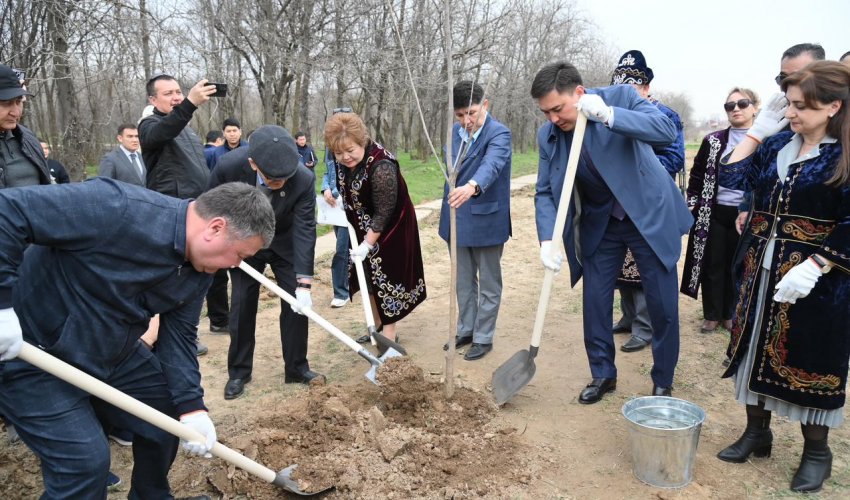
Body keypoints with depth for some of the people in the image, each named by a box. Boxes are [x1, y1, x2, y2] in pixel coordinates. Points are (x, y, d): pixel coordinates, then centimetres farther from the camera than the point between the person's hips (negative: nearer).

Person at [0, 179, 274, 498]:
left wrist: (191, 406, -12)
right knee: (85, 459, -12)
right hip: (32, 354, -7)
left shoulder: (201, 268, -6)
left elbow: (178, 335, -2)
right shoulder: (116, 208, -33)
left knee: (168, 411, 13)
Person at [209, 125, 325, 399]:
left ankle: (296, 368, 15)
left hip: (285, 243, 0)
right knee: (242, 305, 2)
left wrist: (304, 283, -34)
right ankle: (238, 372, 18)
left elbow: (305, 230, -29)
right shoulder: (228, 166, -31)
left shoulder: (304, 179, -32)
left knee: (297, 302, -1)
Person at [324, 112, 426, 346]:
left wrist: (368, 244, -24)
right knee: (367, 276, 13)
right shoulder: (343, 160, -8)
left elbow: (383, 212, -27)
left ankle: (389, 333, 12)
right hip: (362, 227, 7)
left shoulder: (381, 166, -32)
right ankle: (377, 325, 29)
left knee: (385, 277, 0)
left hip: (389, 228, -7)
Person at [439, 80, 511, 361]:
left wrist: (472, 186, -55)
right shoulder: (455, 132, 6)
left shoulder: (499, 134, -16)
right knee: (463, 282, 18)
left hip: (486, 220, -6)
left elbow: (492, 164, -36)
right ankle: (465, 330, 32)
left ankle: (483, 338, 20)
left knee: (488, 285, 8)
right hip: (457, 219, 7)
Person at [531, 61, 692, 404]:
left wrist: (607, 115, -40)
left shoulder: (621, 97, -17)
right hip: (599, 226, 3)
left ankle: (663, 383, 24)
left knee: (663, 307, 4)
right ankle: (602, 375, 27)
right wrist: (547, 239, -20)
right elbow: (545, 192, -4)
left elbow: (667, 131, -29)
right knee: (594, 304, 6)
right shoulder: (548, 135, -7)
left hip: (649, 217, -3)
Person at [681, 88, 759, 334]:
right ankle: (712, 315, 19)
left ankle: (730, 313, 25)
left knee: (736, 266, 9)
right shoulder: (713, 141, 4)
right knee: (712, 265, 6)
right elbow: (697, 176, 8)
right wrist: (693, 208, 0)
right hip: (713, 213, 1)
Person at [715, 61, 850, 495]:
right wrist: (757, 130, -1)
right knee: (756, 349, 13)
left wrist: (813, 267, -22)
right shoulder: (776, 145, 5)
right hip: (761, 270, 5)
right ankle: (756, 432, 32)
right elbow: (730, 180, -3)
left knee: (810, 360, 7)